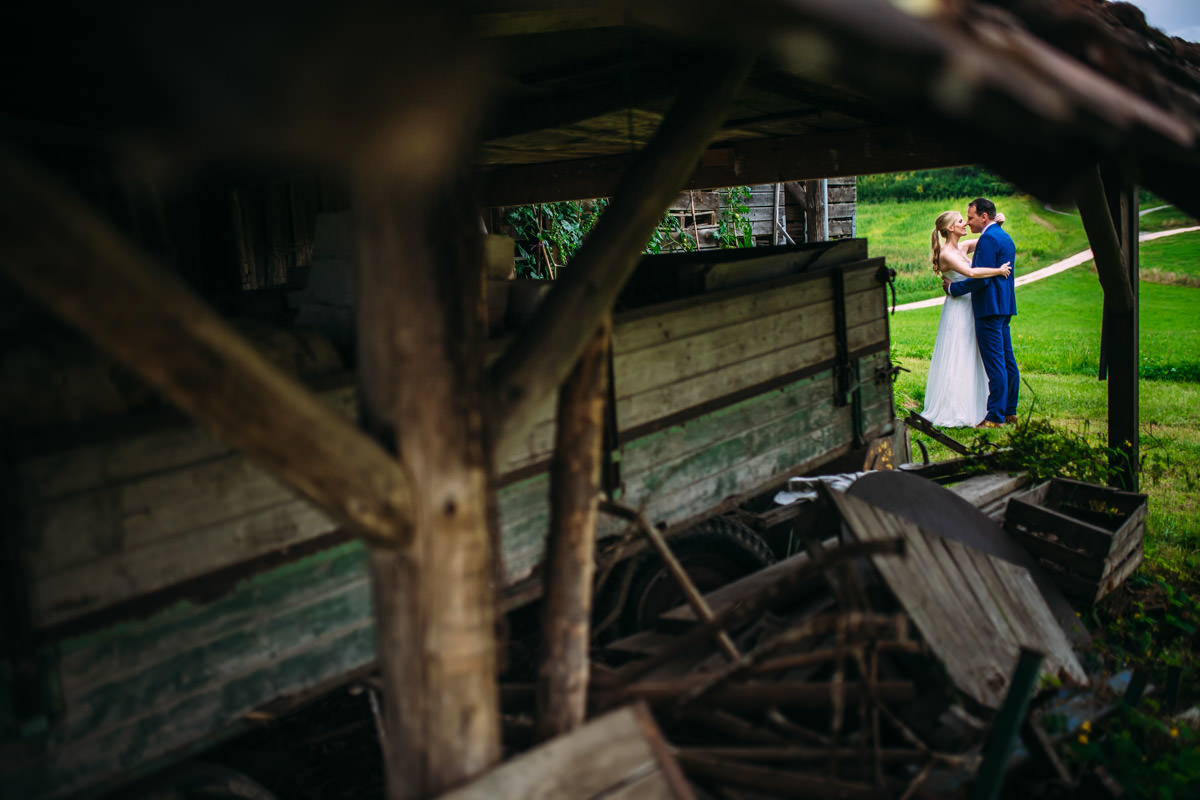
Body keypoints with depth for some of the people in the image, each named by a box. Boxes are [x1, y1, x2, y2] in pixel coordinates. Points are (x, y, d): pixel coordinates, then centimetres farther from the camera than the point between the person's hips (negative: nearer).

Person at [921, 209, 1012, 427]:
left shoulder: (963, 247, 10)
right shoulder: (946, 254, -16)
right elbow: (970, 273, -30)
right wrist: (999, 270, -21)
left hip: (968, 308, 9)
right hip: (957, 309, -9)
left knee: (969, 359, 12)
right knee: (955, 360, -5)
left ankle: (969, 407, 20)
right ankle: (952, 412, 2)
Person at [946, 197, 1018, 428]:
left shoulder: (988, 239, -15)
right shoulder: (1005, 237, 17)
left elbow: (981, 278, -21)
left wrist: (953, 288, -10)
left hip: (990, 307, -11)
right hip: (1004, 306, 11)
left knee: (995, 363, -9)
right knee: (1007, 361, 13)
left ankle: (995, 417, -7)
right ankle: (1010, 411, 20)